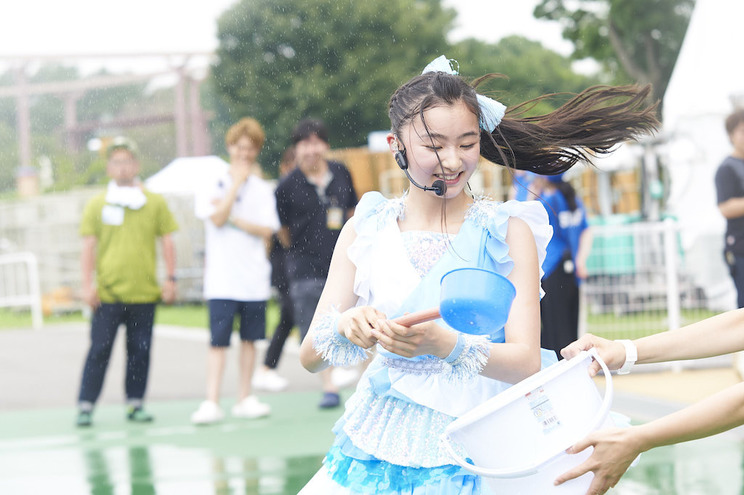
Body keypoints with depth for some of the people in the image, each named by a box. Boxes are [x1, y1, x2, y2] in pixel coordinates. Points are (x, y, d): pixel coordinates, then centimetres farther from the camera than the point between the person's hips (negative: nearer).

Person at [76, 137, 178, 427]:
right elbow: (89, 247, 4)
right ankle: (85, 406, 2)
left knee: (140, 350, 5)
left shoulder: (155, 203, 6)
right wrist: (88, 284, -4)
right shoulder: (97, 205, 4)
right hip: (108, 293, -1)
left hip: (144, 293, 1)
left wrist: (170, 279, 2)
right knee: (99, 350, -2)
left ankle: (135, 403, 16)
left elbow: (167, 242, 10)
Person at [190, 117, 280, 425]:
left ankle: (245, 399, 16)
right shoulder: (213, 187, 3)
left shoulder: (263, 190, 8)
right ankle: (211, 403, -9)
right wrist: (237, 183, -10)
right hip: (221, 280, -3)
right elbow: (217, 218, -14)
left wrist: (234, 219, -12)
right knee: (219, 341, -8)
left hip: (254, 279, 3)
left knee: (249, 339, 8)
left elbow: (266, 230, -3)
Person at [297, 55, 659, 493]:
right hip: (370, 452, 2)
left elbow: (526, 362, -12)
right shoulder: (365, 229, 3)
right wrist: (345, 325, -23)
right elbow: (310, 356, 1)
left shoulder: (508, 231, -3)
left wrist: (443, 344, -31)